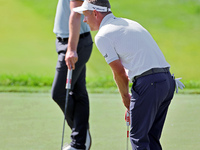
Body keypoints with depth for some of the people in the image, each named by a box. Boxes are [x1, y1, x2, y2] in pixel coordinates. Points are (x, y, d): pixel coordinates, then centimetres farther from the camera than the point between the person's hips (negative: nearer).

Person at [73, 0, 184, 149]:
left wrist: (125, 96, 14)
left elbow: (119, 72, -3)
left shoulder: (103, 35, -3)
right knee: (151, 137, 16)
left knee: (138, 137, 0)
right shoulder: (128, 23, 23)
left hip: (148, 84, -8)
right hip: (168, 80, 8)